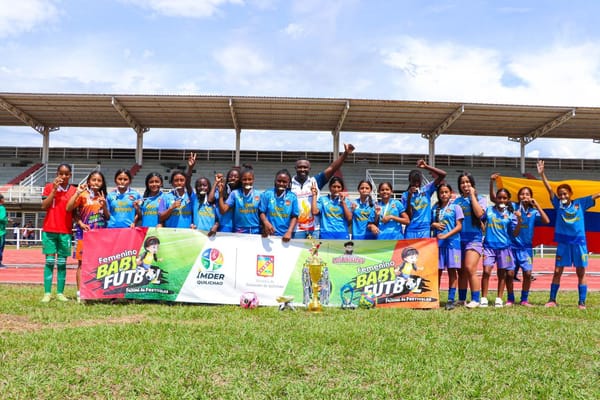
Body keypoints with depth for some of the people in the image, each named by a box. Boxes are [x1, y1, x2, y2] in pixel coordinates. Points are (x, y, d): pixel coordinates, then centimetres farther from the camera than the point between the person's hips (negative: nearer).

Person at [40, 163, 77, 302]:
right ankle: (47, 293, 2)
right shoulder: (49, 187, 4)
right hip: (49, 230, -1)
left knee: (62, 262, 4)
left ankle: (60, 293, 8)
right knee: (49, 261, 0)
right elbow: (44, 206, -7)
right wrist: (54, 189, -10)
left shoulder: (74, 190, 5)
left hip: (66, 231, 1)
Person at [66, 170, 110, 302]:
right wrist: (77, 192, -21)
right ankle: (80, 293, 3)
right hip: (84, 233, -4)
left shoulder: (102, 197, 12)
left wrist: (104, 206, -5)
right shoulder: (83, 195, -2)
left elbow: (108, 218, 13)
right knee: (82, 263, -1)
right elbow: (68, 208, -15)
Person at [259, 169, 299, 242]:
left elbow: (294, 217, 3)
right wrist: (266, 222, -20)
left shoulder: (292, 197, 2)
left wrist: (289, 232, -11)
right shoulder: (267, 194, 2)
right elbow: (261, 212, 1)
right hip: (270, 234, -1)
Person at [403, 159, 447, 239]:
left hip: (425, 230, 0)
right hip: (410, 231, 0)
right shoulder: (405, 195, 3)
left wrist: (426, 166, -12)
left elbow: (443, 174, -2)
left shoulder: (427, 190, 6)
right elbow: (408, 217, -6)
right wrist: (409, 196, -14)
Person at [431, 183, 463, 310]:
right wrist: (434, 225, -5)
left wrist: (446, 235, -15)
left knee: (452, 271, -1)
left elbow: (459, 226, -4)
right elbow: (431, 224, 18)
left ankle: (451, 300, 2)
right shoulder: (435, 208, 13)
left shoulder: (455, 207, 2)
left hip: (452, 242, -3)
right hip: (437, 242, 3)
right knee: (437, 271, 3)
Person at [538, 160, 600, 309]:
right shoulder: (558, 204, 3)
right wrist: (542, 174, -14)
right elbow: (549, 189, -5)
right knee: (557, 272, 3)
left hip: (579, 242, 0)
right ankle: (552, 300, 12)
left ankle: (582, 302, 11)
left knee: (581, 273, 5)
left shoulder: (580, 203, 3)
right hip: (563, 242, 0)